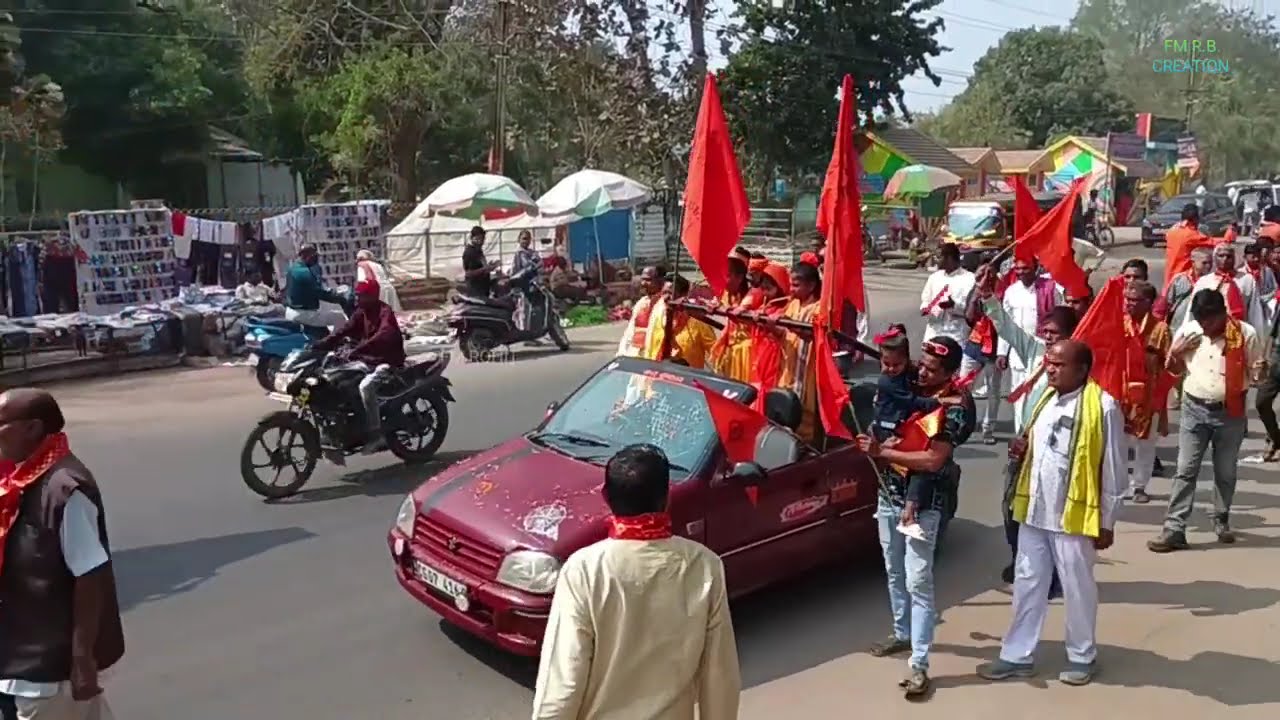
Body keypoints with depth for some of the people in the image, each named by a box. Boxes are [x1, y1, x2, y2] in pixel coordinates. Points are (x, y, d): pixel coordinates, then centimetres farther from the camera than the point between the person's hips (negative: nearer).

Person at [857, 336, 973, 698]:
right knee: (894, 573, 19)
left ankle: (918, 663, -6)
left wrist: (882, 452, -17)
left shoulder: (955, 407, -14)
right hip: (889, 495, 7)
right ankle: (902, 634, 37)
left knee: (918, 581, -8)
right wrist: (877, 446, -4)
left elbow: (933, 461, -19)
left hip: (922, 503, -7)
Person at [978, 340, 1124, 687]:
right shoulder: (1046, 401, 9)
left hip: (1074, 516, -7)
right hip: (1033, 512, 7)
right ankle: (1017, 656, 22)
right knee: (1027, 585, 12)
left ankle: (1082, 657, 28)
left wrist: (1107, 523, -9)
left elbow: (1112, 470, -11)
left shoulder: (1102, 407, -14)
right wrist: (1023, 450, -2)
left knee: (1077, 588, 10)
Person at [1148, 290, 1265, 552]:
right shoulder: (1186, 330, -3)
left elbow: (1258, 370, 1)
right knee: (1185, 471, -2)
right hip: (1194, 410, 1)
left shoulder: (1245, 333, -9)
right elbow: (1175, 370, 9)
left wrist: (1259, 372, -22)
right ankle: (1174, 529, -2)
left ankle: (1222, 522, 32)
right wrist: (1175, 353, -11)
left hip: (1231, 412, -1)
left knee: (1226, 472, 13)